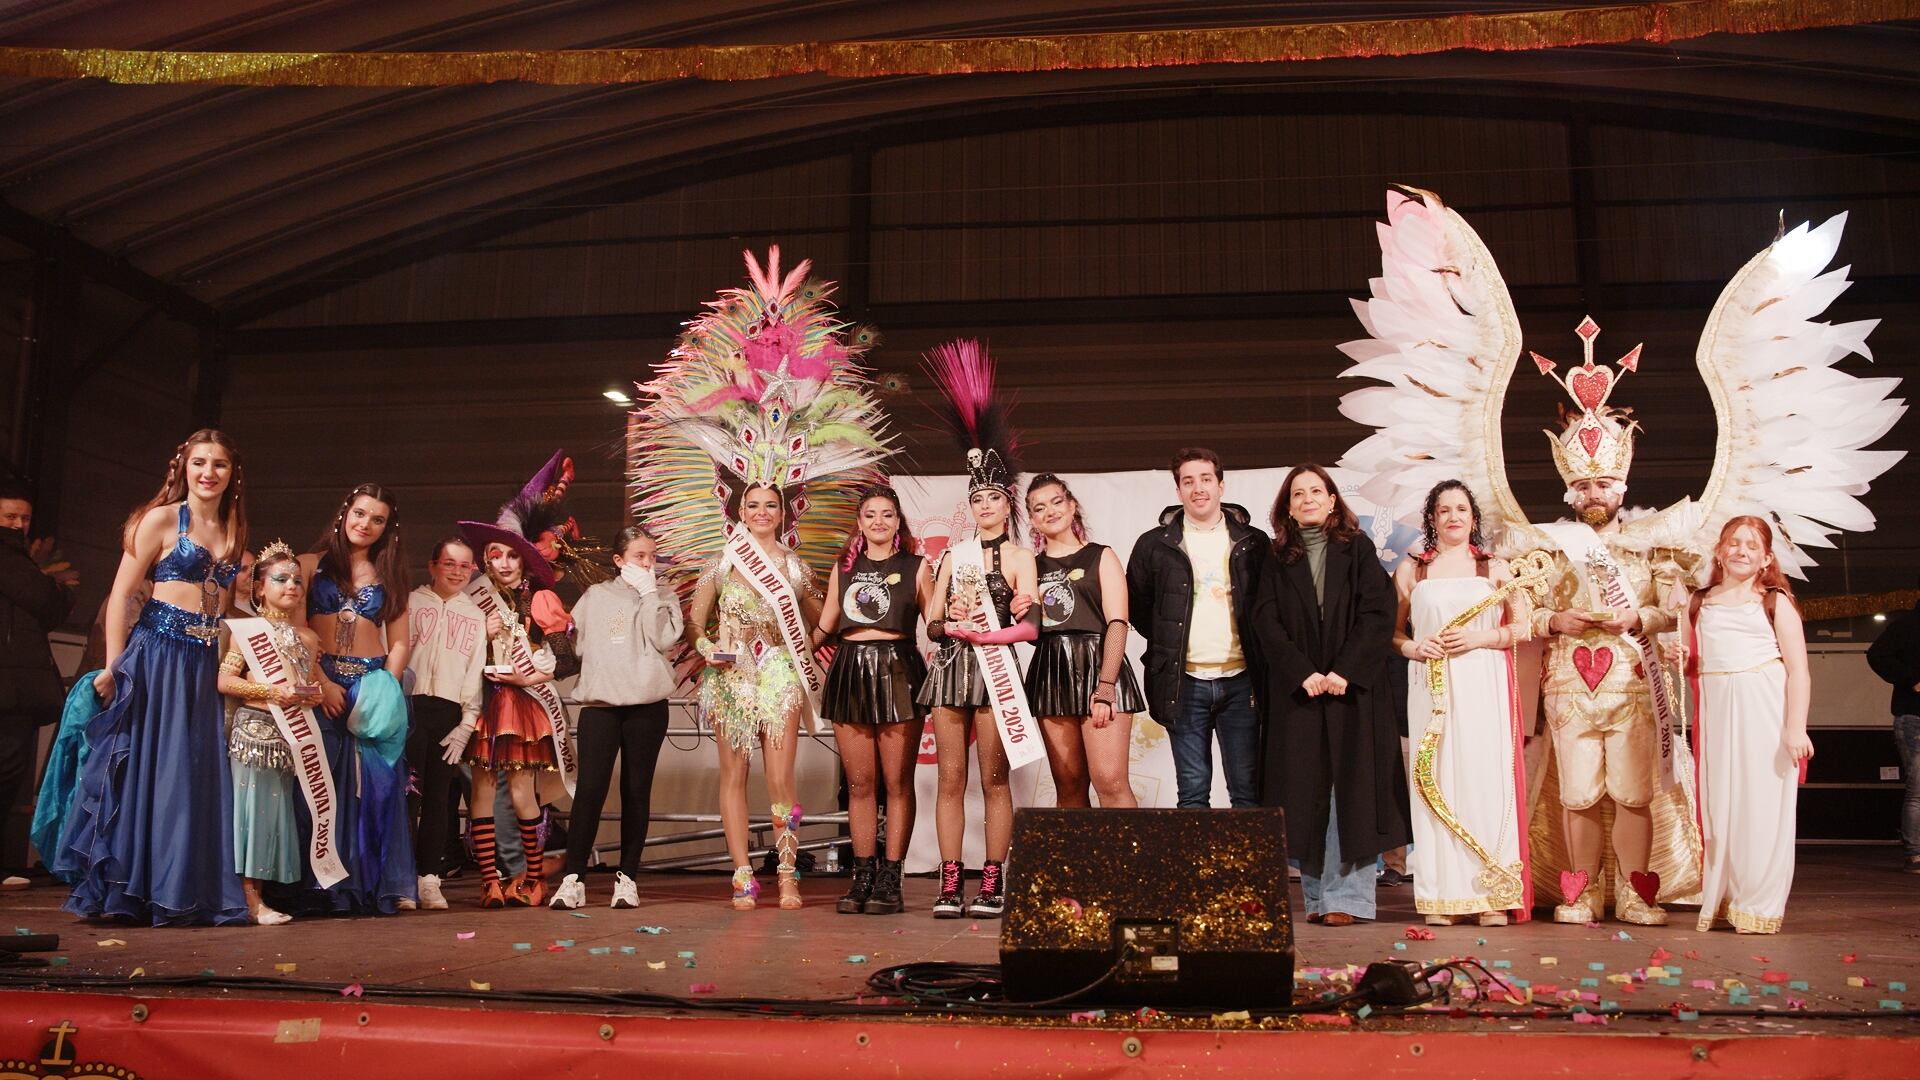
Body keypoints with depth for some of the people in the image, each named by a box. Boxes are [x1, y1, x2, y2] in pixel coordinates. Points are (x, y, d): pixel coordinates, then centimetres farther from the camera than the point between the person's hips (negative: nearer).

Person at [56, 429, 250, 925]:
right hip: (156, 652, -5)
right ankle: (127, 891, 6)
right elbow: (120, 594, -6)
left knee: (199, 778, 5)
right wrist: (114, 666, -11)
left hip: (206, 662, 5)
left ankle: (187, 892, 12)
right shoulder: (161, 519, -2)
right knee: (145, 769, -3)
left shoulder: (233, 532, 15)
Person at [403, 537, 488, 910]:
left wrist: (467, 723, 3)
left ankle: (429, 879, 5)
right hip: (410, 707, -2)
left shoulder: (475, 616, 17)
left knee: (438, 797, 2)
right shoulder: (410, 603, 9)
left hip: (450, 713, 2)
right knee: (408, 792, -7)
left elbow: (476, 670, 12)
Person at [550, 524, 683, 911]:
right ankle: (572, 878, -6)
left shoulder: (662, 597, 10)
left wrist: (649, 593, -5)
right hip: (599, 702, 0)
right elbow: (574, 642, 14)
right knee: (589, 788, -10)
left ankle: (627, 877, 11)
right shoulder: (595, 596, 14)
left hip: (646, 705, 0)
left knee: (637, 790, 4)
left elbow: (665, 639, -7)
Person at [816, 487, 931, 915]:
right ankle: (863, 878, 10)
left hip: (899, 673, -3)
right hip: (851, 673, 3)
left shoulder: (916, 567, 7)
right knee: (858, 783, 4)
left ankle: (890, 881, 3)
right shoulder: (843, 568, 16)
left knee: (897, 782, -1)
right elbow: (824, 628, 20)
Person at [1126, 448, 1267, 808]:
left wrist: (1259, 651, 5)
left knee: (1247, 790, 2)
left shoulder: (1253, 543, 7)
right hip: (1186, 683, 0)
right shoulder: (1155, 545, 5)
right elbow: (1136, 603, 14)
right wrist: (1167, 642, 8)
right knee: (1193, 792, 3)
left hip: (1239, 680, 0)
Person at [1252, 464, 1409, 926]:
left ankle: (1346, 896, -3)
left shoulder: (1358, 550, 7)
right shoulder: (1277, 562, 11)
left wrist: (1345, 671, -14)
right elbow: (1267, 623, 1)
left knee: (1350, 789, -5)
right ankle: (1316, 896, 5)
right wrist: (1302, 673, -12)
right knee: (1305, 794, 1)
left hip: (1354, 688, -2)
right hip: (1296, 693, 2)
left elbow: (1378, 615, -3)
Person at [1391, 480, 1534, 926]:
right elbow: (1392, 630, 14)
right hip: (1431, 688, 1)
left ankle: (1492, 895, -2)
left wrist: (1479, 639, -8)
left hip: (1483, 685, 0)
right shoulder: (1410, 571, 13)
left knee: (1486, 776, -6)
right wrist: (1413, 647, -6)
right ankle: (1440, 895, 0)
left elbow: (1522, 627, 7)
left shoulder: (1495, 568, 12)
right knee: (1437, 780, -3)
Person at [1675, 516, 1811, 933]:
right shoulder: (1699, 603, 14)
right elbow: (1690, 660, 23)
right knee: (1718, 804, 4)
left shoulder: (1775, 601, 2)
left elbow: (1798, 668, -4)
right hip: (1716, 711, 4)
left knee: (1762, 803, -3)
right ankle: (1720, 898, 12)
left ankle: (1758, 903, 5)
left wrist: (1796, 726, -13)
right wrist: (1680, 659, -1)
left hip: (1765, 710, -3)